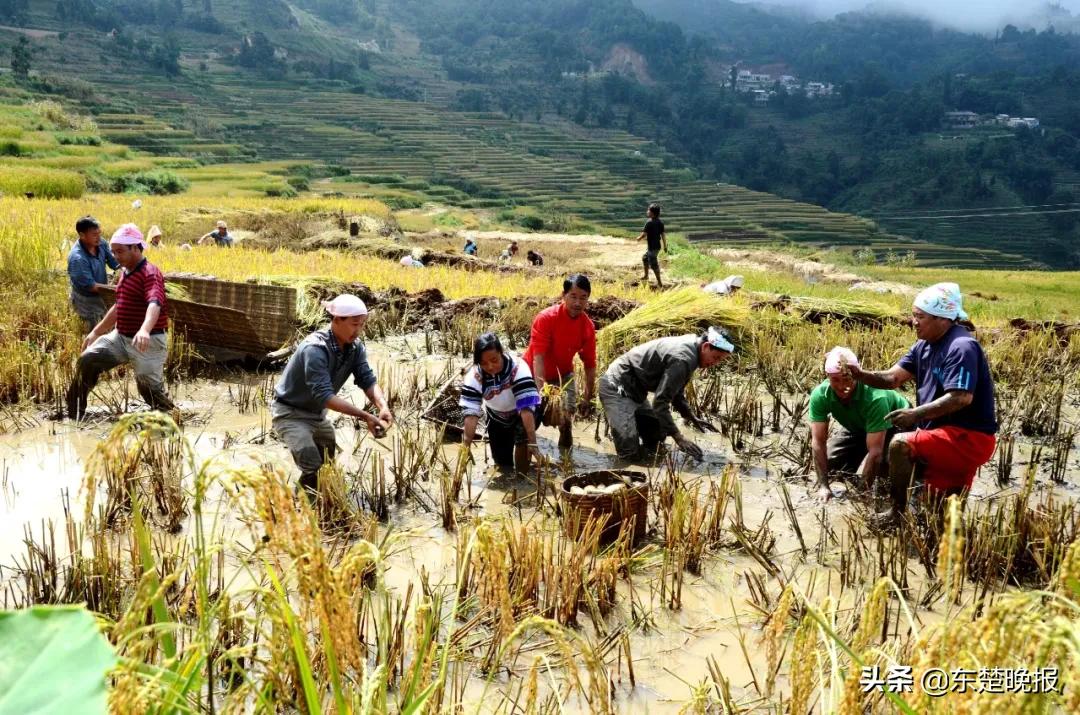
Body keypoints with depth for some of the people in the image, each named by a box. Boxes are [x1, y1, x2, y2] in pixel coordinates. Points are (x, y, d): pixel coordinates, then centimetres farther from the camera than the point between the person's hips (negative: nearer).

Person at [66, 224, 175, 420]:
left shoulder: (150, 273, -16)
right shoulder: (125, 273, 14)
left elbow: (154, 304, -36)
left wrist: (144, 330, -55)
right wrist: (96, 332, 28)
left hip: (148, 342, -8)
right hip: (120, 336, 8)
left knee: (150, 389, -6)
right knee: (88, 360, -3)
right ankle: (73, 417, 7)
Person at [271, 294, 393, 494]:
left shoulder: (355, 347, -10)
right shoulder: (315, 349, -33)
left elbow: (368, 380, -15)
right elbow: (324, 396, -39)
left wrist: (383, 407, -36)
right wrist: (365, 416, -44)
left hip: (316, 413, 8)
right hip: (290, 413, -8)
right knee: (313, 470, -21)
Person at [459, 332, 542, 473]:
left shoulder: (518, 367, -36)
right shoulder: (474, 376, -28)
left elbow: (526, 407, -41)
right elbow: (471, 412, -32)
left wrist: (532, 442, -46)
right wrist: (466, 446, -40)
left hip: (522, 415, -3)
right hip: (497, 417, 3)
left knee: (522, 438, -31)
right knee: (502, 462, 4)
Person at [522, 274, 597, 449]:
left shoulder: (588, 326, -12)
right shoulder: (546, 318, -25)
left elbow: (590, 363, -3)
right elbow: (538, 356, -31)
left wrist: (589, 391, -5)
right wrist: (541, 388, -40)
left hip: (563, 375, 3)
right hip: (535, 374, -3)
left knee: (567, 417, -8)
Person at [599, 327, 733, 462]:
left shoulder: (688, 346, 6)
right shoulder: (682, 359, -26)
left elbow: (676, 392, 19)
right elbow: (660, 402, -27)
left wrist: (692, 418, 13)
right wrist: (679, 438, -25)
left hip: (634, 390, 10)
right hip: (618, 388, -10)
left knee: (656, 435, 14)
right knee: (631, 453, -17)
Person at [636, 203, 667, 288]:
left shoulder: (649, 222, -19)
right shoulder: (660, 222, 2)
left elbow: (644, 234, -20)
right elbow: (663, 235, 5)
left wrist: (639, 238, 1)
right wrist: (665, 246, 11)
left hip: (652, 247, -9)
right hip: (657, 245, 9)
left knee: (654, 265, 0)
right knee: (645, 258, 27)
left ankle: (659, 283, 4)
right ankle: (646, 276, 40)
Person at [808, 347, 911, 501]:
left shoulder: (875, 397, -41)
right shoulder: (820, 395, -29)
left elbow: (875, 451, -40)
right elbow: (818, 441, -26)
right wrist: (823, 486, -31)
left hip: (894, 425, -4)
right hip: (858, 427, 5)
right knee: (829, 460, -9)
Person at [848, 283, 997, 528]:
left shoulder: (961, 347, -19)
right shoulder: (925, 346, 10)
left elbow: (961, 398, -29)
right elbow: (892, 378, 4)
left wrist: (917, 414, -34)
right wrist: (860, 375, -13)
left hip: (969, 437, -10)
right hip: (950, 435, 10)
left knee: (901, 445, -25)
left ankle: (897, 514, -12)